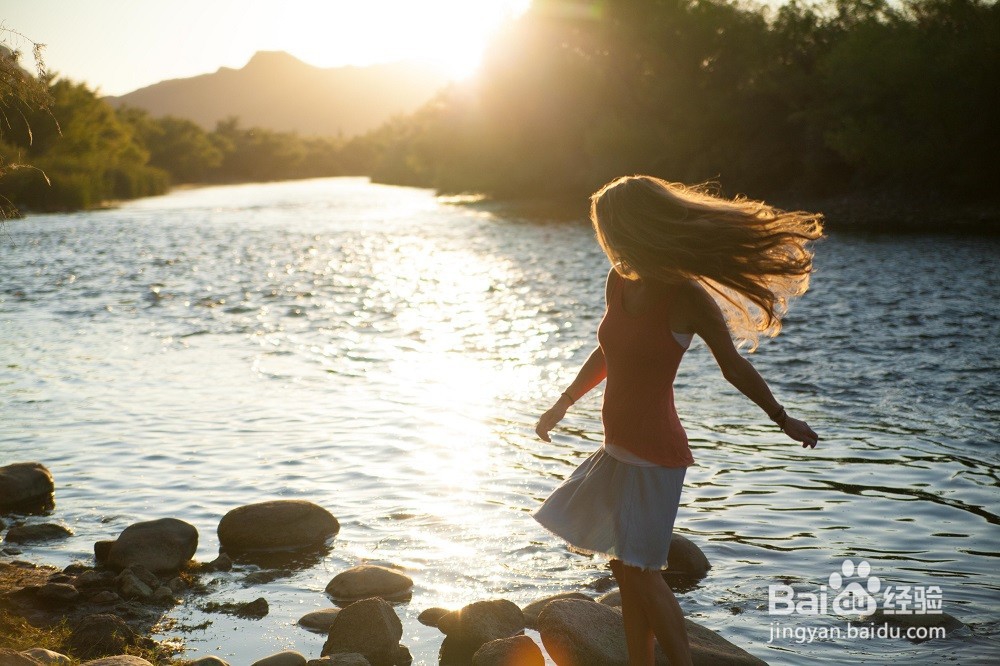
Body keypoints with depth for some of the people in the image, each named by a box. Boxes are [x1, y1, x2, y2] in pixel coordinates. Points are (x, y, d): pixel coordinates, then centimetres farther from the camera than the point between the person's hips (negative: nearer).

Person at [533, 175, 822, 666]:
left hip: (653, 452, -8)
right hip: (619, 447, 8)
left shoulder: (685, 299, -18)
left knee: (641, 569, -5)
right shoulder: (618, 282, 3)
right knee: (625, 569, 14)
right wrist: (563, 403, 23)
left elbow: (734, 368, -5)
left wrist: (783, 420, 6)